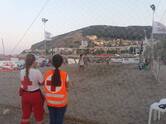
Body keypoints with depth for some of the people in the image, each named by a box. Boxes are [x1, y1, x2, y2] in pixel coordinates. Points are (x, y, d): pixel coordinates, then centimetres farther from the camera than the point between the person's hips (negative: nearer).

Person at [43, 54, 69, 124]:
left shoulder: (47, 73, -8)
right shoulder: (65, 74, -17)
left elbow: (45, 88, -1)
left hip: (50, 101, 3)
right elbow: (66, 88, -8)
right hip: (61, 102, -3)